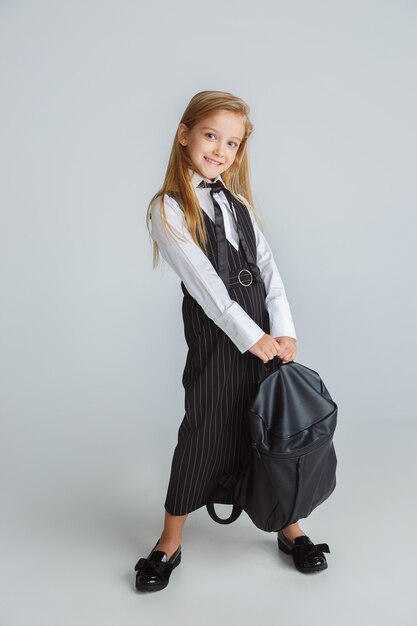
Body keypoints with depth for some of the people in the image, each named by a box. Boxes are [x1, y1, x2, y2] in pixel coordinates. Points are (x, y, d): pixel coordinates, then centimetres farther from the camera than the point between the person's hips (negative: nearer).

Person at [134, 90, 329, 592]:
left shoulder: (238, 201, 14)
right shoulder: (168, 208, -5)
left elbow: (267, 268, 5)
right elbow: (203, 281, -14)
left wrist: (284, 329, -6)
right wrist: (250, 336, -18)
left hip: (265, 329, 5)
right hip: (215, 331, -5)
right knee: (205, 429, 1)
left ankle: (289, 527, 30)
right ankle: (169, 545, 21)